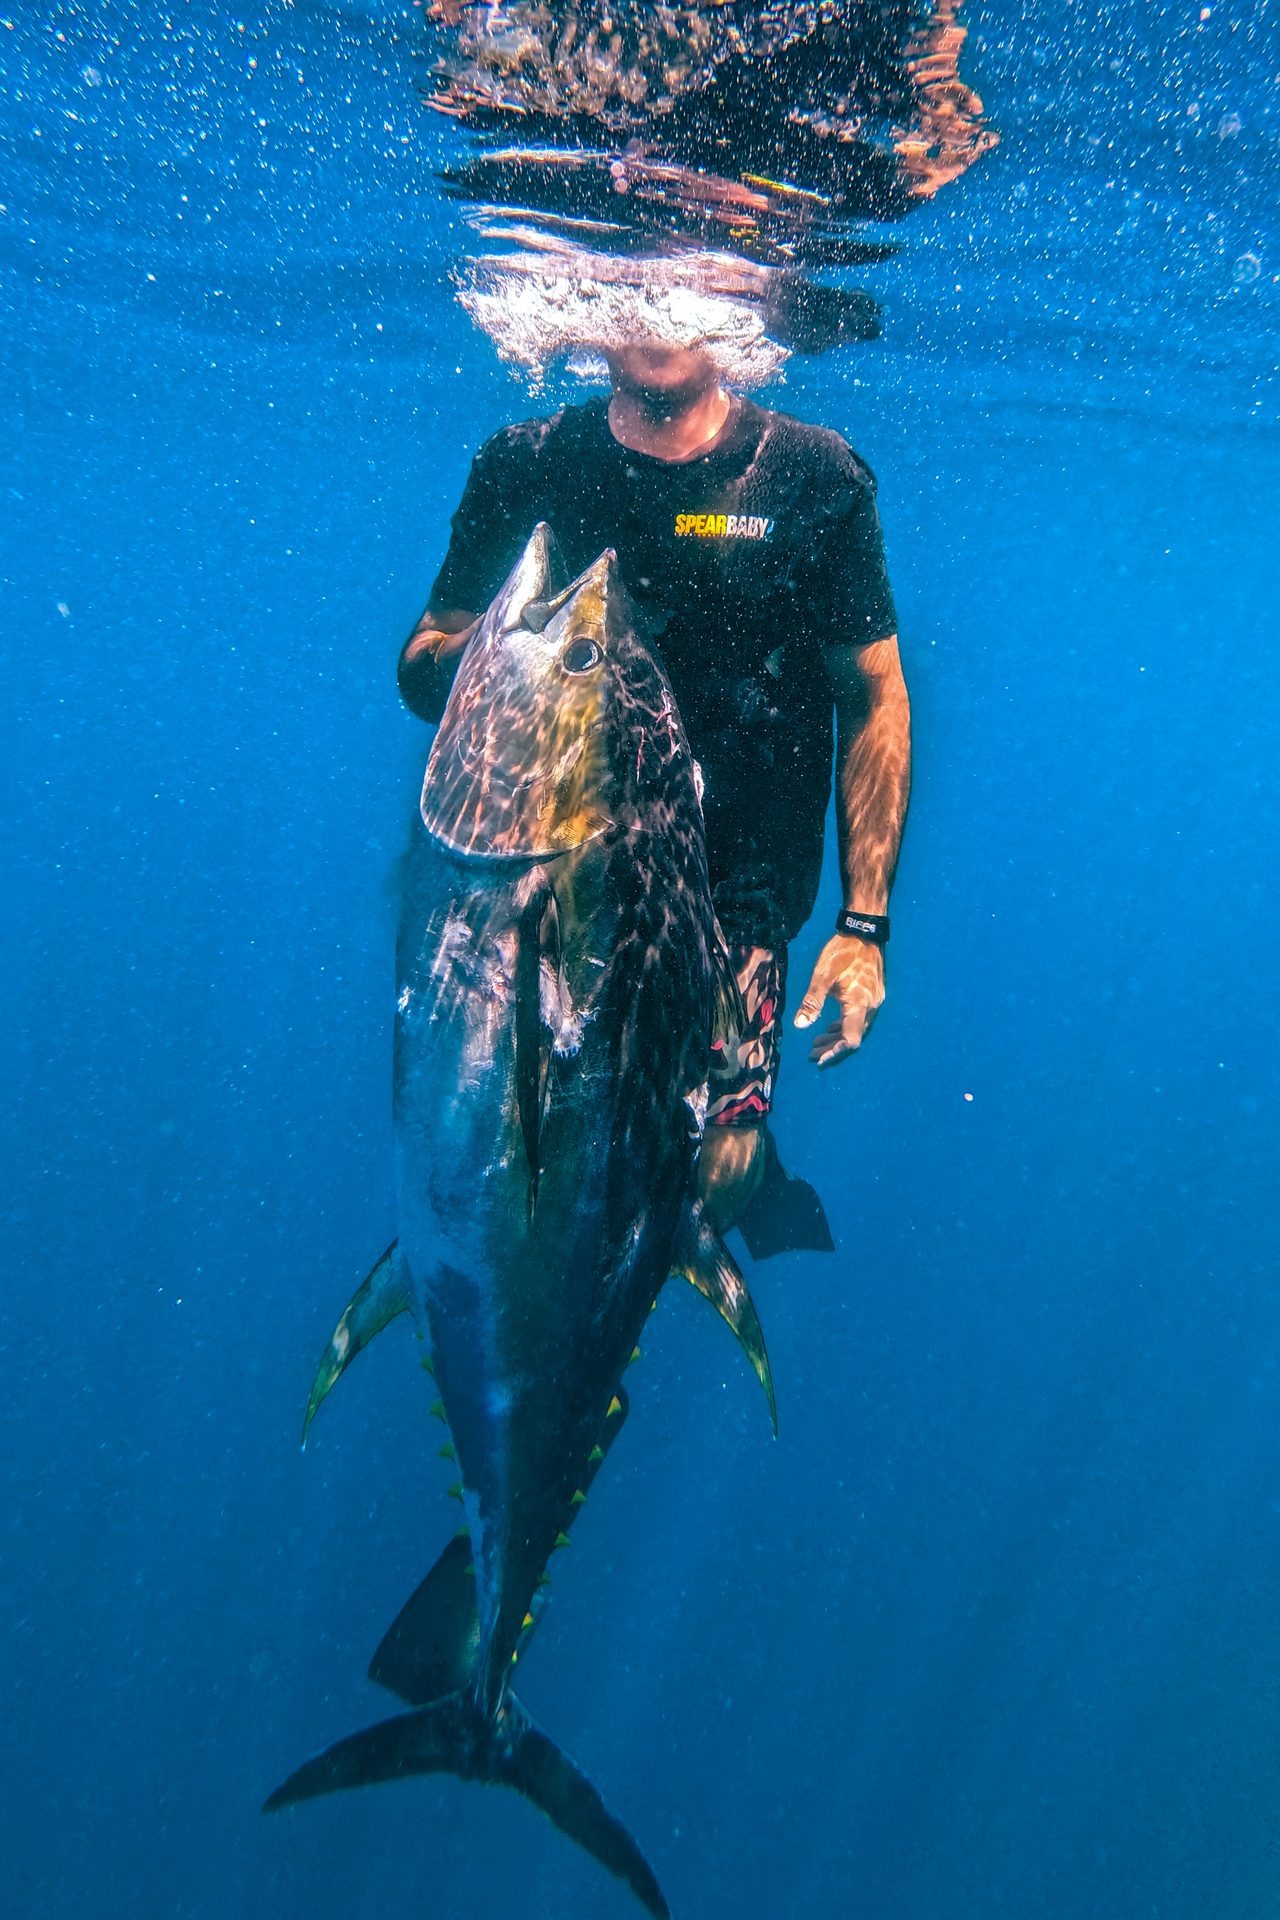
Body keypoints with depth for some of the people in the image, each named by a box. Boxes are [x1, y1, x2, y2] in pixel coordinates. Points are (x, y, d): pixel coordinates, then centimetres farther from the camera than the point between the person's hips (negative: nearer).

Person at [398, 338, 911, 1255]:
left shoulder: (813, 476, -1)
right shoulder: (525, 467, 4)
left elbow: (876, 704, 2)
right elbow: (421, 667, 8)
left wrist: (865, 923, -4)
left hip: (737, 876, -2)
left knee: (710, 1177, -14)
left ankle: (749, 1150, 24)